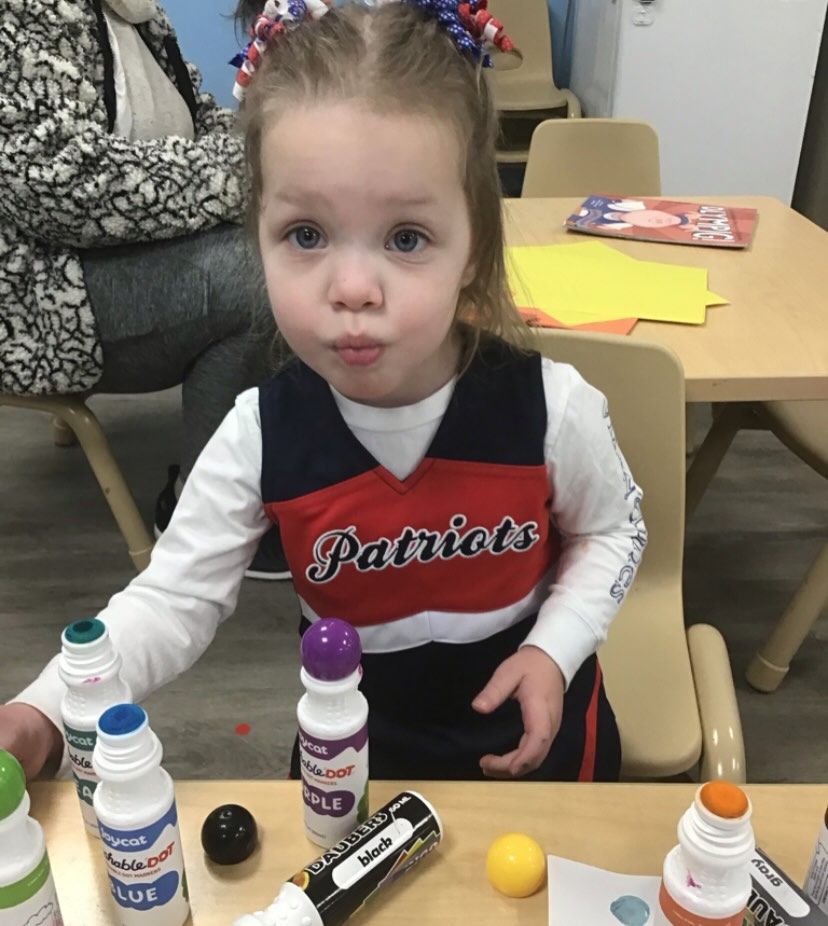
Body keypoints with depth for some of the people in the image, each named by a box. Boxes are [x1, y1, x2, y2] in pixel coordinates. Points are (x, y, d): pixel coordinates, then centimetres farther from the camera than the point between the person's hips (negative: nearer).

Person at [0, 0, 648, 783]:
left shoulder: (549, 405, -25)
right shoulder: (260, 435, -24)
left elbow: (611, 532, -6)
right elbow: (174, 598, -17)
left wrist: (555, 650, -19)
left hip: (533, 718, 0)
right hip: (357, 741, 1)